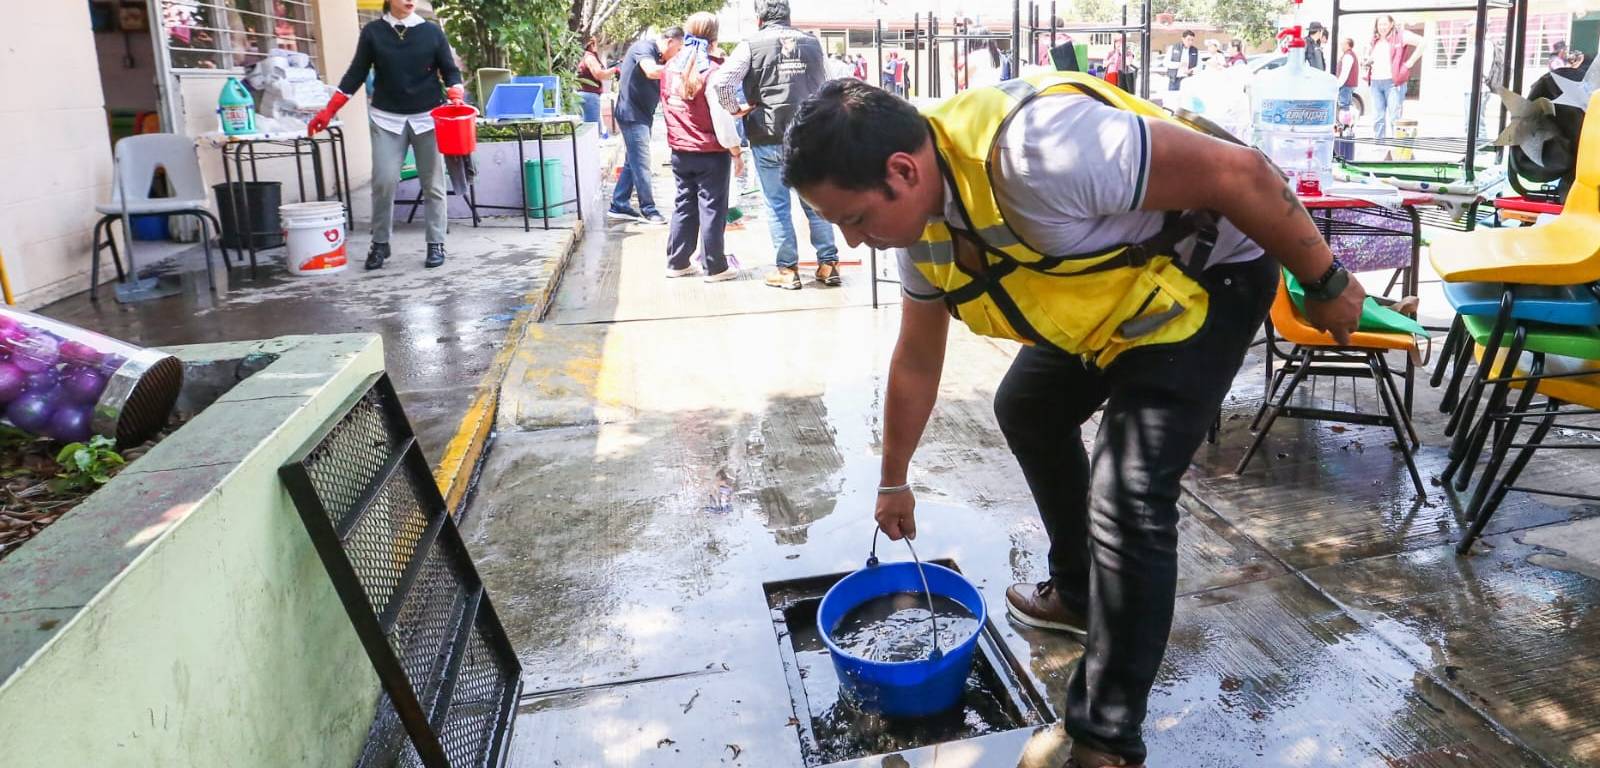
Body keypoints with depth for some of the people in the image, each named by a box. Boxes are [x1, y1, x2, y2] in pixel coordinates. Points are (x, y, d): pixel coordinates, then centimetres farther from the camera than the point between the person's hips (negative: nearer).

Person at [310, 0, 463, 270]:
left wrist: (456, 100, -15)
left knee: (432, 184, 3)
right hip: (387, 117, 0)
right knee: (384, 181, -6)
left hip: (427, 117, 0)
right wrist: (328, 111, 1)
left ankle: (436, 244, 11)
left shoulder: (432, 31, 2)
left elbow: (450, 71, 6)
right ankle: (380, 243, 8)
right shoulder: (373, 31, 2)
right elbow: (356, 74, 5)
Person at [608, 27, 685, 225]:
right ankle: (648, 210, -2)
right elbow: (651, 71, -33)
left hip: (642, 115, 10)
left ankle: (619, 206, 19)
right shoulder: (644, 47, -13)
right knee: (641, 163, -6)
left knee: (632, 162, 13)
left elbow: (659, 89, 18)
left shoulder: (656, 55, 16)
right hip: (632, 114, -10)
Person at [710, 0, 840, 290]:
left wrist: (736, 110, 0)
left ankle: (787, 270, 9)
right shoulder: (812, 43, 8)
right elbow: (823, 88, 16)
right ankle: (828, 264, 14)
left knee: (777, 206, 6)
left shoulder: (752, 45, -4)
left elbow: (720, 82, -14)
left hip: (768, 139, -3)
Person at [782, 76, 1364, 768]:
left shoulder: (1038, 150, -38)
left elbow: (1236, 172, -29)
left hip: (1204, 275, -9)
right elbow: (916, 363, 7)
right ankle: (1078, 592, 40)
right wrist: (894, 482, 17)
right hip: (1109, 297, 9)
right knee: (1027, 409, 22)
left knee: (1127, 501, -17)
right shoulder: (923, 226, -8)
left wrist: (1325, 283, -16)